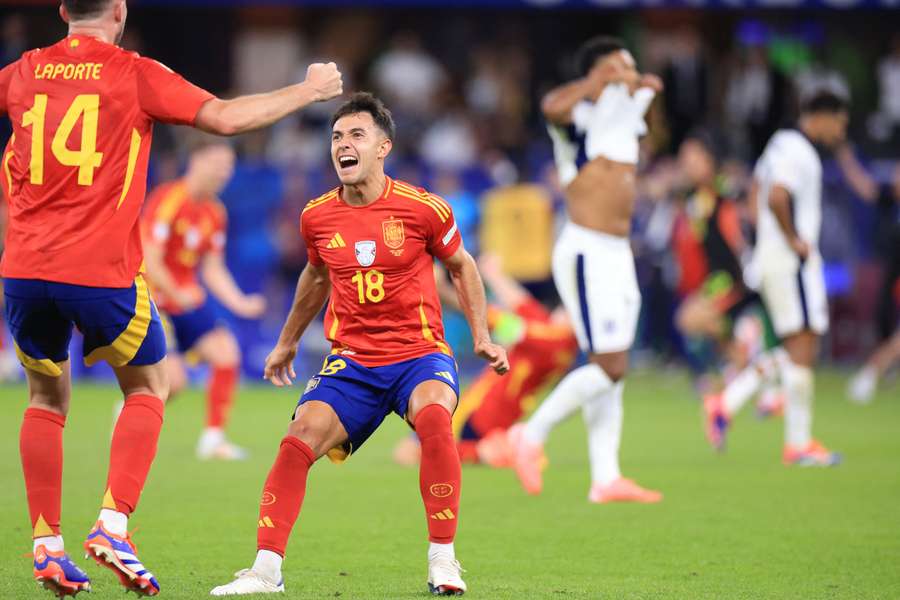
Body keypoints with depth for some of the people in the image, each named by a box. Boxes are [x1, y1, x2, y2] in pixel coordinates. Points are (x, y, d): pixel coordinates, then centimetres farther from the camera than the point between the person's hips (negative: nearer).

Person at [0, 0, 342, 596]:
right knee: (148, 387, 16)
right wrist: (308, 91, 6)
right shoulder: (135, 75, -2)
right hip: (101, 271, -3)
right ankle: (113, 524, -1)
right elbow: (224, 117, -6)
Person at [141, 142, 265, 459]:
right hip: (152, 297, -8)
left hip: (186, 295, 8)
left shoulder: (215, 213, 7)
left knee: (226, 355, -7)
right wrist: (178, 296, -23)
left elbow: (213, 269, 10)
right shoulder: (169, 200, -18)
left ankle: (213, 439, 3)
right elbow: (150, 261, -23)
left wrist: (239, 302, -3)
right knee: (173, 379, -16)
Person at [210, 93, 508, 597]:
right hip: (352, 361, 3)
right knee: (299, 440, -18)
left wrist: (482, 337, 4)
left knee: (433, 418, -34)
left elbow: (462, 266, 10)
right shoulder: (318, 217, 3)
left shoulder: (422, 208, -8)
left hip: (419, 353, -3)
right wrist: (288, 342, 35)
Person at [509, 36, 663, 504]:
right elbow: (553, 107, -37)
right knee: (609, 368, -13)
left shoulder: (625, 115, 14)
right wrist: (602, 79, -34)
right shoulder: (580, 119, -12)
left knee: (612, 371, 7)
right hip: (586, 254, -9)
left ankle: (606, 479, 8)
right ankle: (532, 435, -1)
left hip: (617, 255, 9)